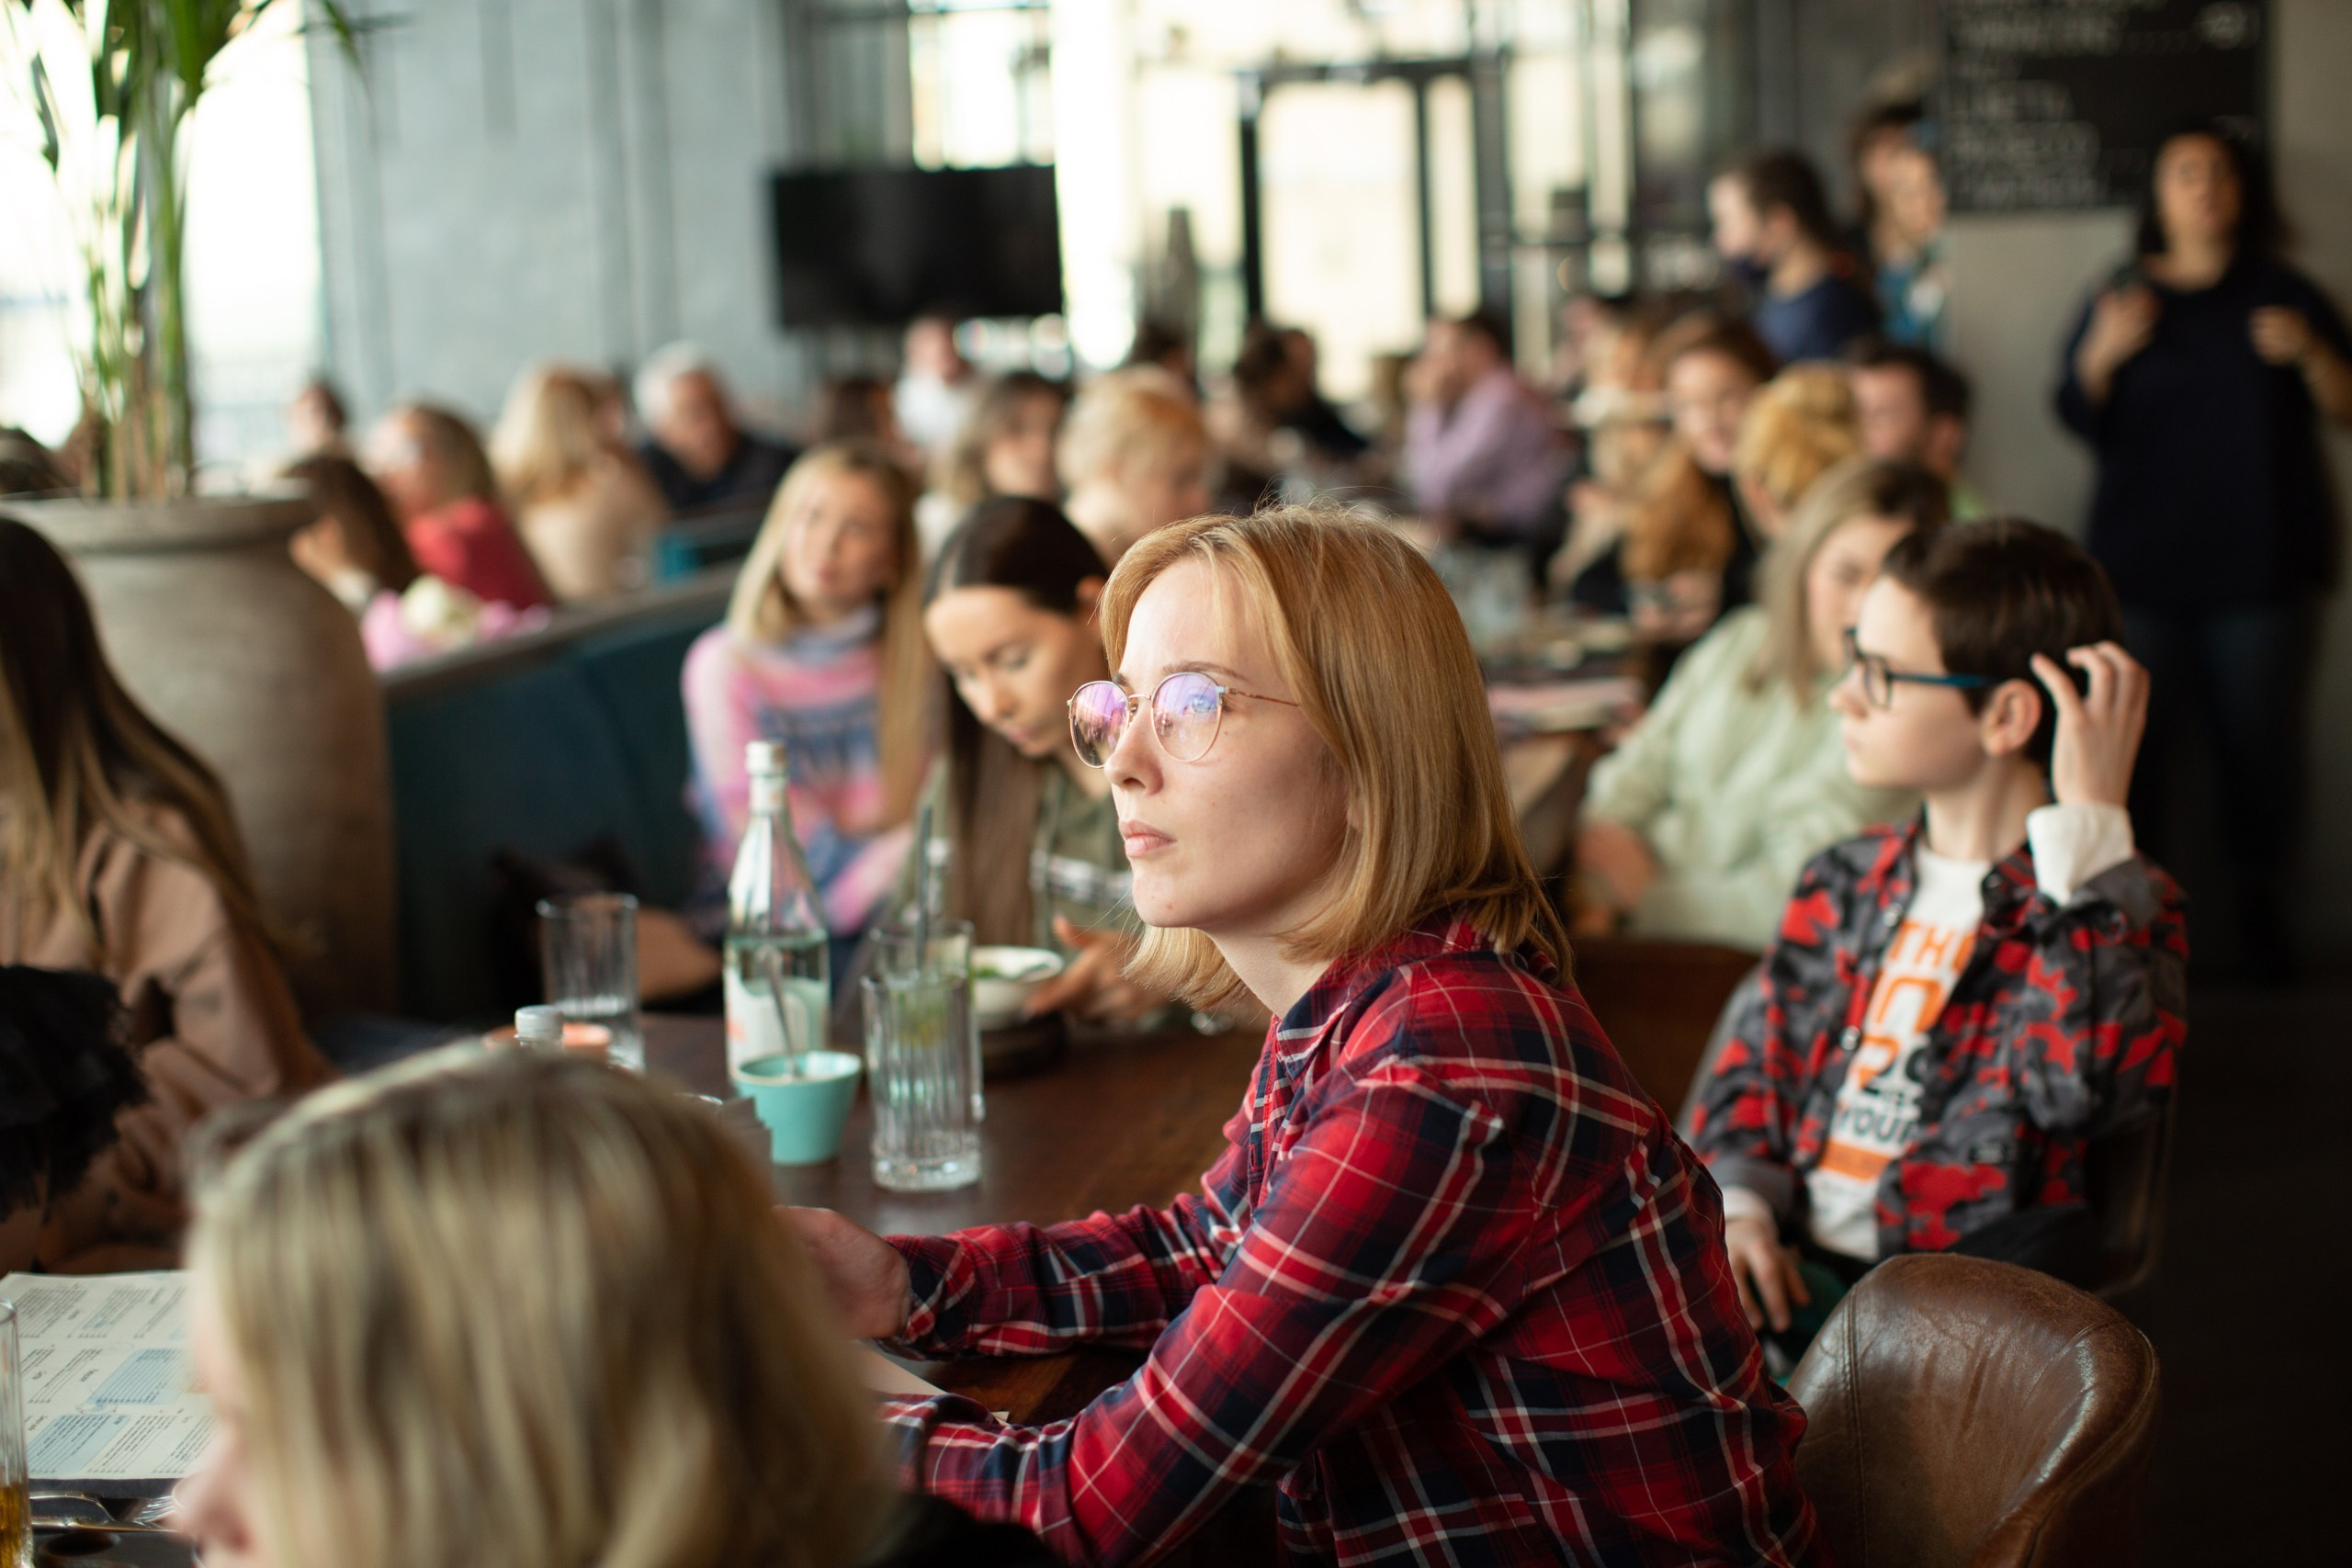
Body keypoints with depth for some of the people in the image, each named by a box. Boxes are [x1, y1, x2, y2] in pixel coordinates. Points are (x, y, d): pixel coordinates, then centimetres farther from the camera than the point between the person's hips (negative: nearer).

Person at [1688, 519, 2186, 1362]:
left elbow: (2082, 1085, -23)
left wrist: (2090, 821, -19)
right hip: (1791, 1265, 4)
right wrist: (1736, 1201, -4)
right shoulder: (1846, 880, 16)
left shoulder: (2115, 902, -3)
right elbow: (1753, 1063, 18)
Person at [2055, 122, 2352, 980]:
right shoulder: (2121, 299, 11)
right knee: (2134, 740, -6)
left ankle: (2259, 910, 10)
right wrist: (2101, 355, -12)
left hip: (2262, 563, 0)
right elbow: (2080, 420, 6)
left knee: (2260, 741, -2)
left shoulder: (2282, 295, 9)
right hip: (2145, 564, 0)